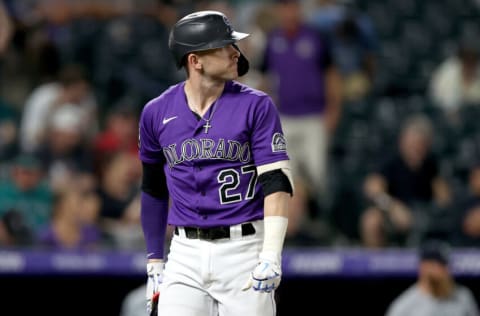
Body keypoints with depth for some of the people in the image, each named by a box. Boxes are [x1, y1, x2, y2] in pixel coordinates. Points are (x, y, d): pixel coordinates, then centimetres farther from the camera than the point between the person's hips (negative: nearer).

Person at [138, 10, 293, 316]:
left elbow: (276, 180, -10)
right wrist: (154, 262, 17)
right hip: (186, 255, 2)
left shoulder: (256, 106, -3)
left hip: (245, 250, -2)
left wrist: (270, 255, -20)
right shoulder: (157, 113, 6)